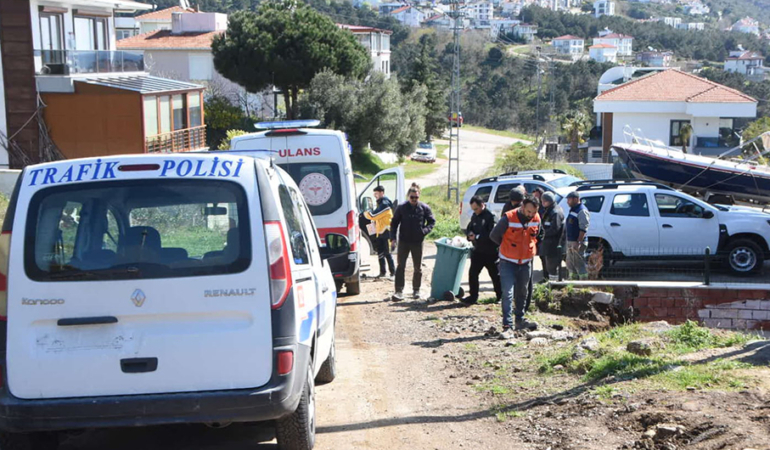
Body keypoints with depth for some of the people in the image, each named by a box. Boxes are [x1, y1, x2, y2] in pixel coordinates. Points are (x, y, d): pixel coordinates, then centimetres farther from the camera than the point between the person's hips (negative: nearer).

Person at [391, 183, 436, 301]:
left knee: (418, 267, 11)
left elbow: (432, 221, 7)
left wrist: (425, 230, -11)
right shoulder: (401, 207, -1)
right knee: (400, 266, -7)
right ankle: (399, 291, -8)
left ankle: (416, 290, 26)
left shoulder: (424, 208, -2)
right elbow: (394, 222, 6)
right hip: (403, 241, 0)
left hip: (417, 242, 1)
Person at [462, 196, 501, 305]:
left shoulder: (490, 216, -17)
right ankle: (473, 296, 12)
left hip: (490, 252, -7)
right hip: (477, 251, 7)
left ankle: (500, 295, 23)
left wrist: (477, 237, -22)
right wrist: (470, 234, -7)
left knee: (495, 275, 8)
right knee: (473, 274, 3)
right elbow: (468, 228, 17)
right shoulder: (474, 216, 9)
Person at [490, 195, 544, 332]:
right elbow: (494, 235, -7)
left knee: (522, 293, 16)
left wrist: (530, 247, 8)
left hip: (526, 263, 5)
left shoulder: (536, 219, -3)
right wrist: (507, 247, 3)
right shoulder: (508, 218, -19)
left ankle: (520, 320, 31)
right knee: (508, 293, -11)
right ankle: (507, 325, -11)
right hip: (508, 262, -5)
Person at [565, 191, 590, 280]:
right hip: (570, 242, 10)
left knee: (579, 264, -8)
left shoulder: (582, 211, -15)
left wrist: (578, 242, -26)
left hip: (577, 243, -10)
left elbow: (583, 228, -22)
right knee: (570, 264, 15)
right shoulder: (572, 210, 17)